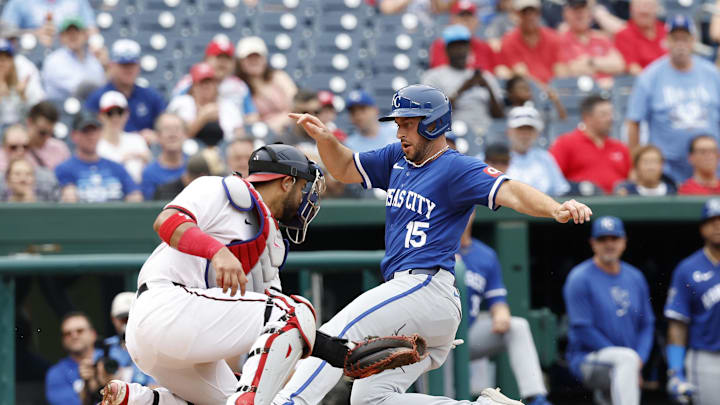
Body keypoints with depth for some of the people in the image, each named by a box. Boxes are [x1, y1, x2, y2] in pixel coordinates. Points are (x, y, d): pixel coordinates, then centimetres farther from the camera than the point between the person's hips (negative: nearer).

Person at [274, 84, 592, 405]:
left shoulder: (457, 167, -6)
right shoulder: (397, 158, 20)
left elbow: (508, 191, -20)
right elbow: (345, 169, 28)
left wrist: (557, 209, -38)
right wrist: (324, 138, 7)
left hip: (427, 286, -10)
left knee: (336, 334, -22)